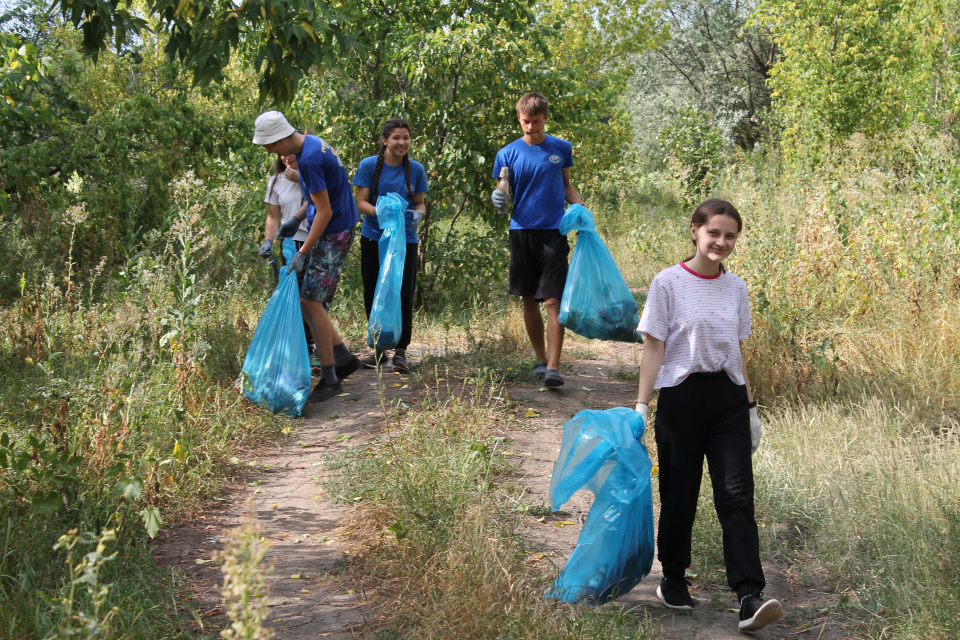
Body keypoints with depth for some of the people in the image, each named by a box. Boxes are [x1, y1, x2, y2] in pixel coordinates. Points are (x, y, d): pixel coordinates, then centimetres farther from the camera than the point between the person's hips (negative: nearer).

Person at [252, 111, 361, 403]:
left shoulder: (309, 160, -23)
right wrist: (296, 219, 17)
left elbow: (324, 212, -23)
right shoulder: (313, 143, 9)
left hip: (332, 235, -10)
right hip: (333, 232, 10)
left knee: (311, 302, -9)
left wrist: (303, 253, -21)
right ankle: (343, 357, 17)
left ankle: (329, 379, -4)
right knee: (306, 299, 12)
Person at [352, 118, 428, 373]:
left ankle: (400, 351, 4)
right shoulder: (369, 165, -2)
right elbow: (361, 202, -4)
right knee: (373, 295, 6)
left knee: (403, 295, -4)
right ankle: (379, 349, 19)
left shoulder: (415, 169, 3)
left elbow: (420, 203, 9)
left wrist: (417, 214, -15)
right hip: (374, 238, 0)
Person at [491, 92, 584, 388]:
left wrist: (582, 210, 1)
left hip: (553, 231, -1)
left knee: (553, 300, -10)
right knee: (529, 300, 9)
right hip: (522, 231, 1)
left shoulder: (561, 148, 5)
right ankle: (541, 359, 24)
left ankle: (553, 367, -11)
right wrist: (497, 197, -16)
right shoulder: (508, 153, 2)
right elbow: (501, 193, 7)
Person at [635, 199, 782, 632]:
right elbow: (654, 348, -5)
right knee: (679, 494, 6)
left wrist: (751, 407, 16)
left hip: (728, 397, 3)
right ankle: (673, 580, 25)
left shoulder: (735, 288, 9)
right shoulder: (669, 282, -4)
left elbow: (736, 352, 15)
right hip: (681, 396, -3)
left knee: (737, 495, -7)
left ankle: (750, 597, -14)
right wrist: (642, 406, -10)